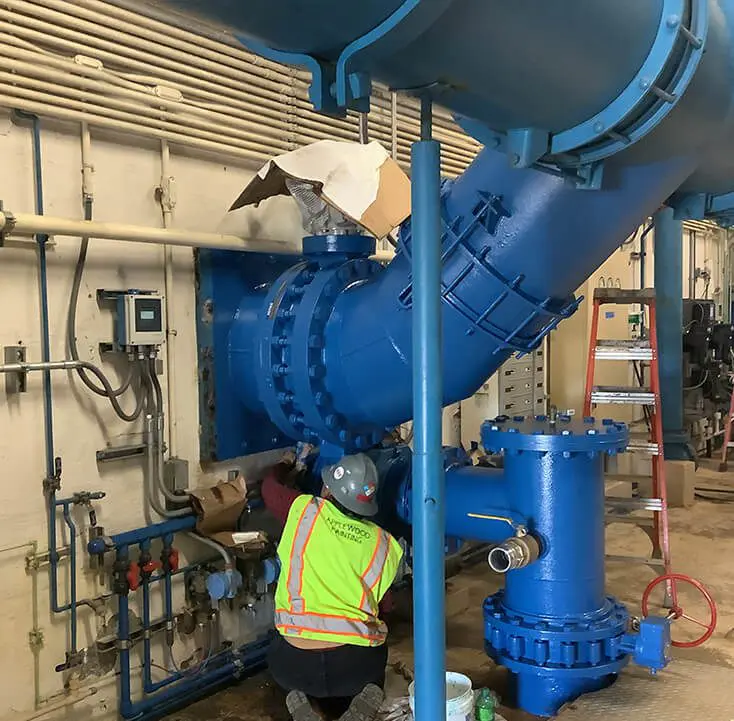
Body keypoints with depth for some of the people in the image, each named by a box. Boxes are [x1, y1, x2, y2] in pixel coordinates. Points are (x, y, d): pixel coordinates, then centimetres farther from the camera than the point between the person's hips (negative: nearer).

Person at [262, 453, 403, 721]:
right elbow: (380, 600, 10)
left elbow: (270, 486, 18)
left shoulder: (303, 510, -2)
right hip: (358, 664, 1)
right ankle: (367, 699, 0)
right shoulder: (385, 544, 4)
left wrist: (284, 467, 40)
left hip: (296, 664, -1)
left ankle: (297, 699, 3)